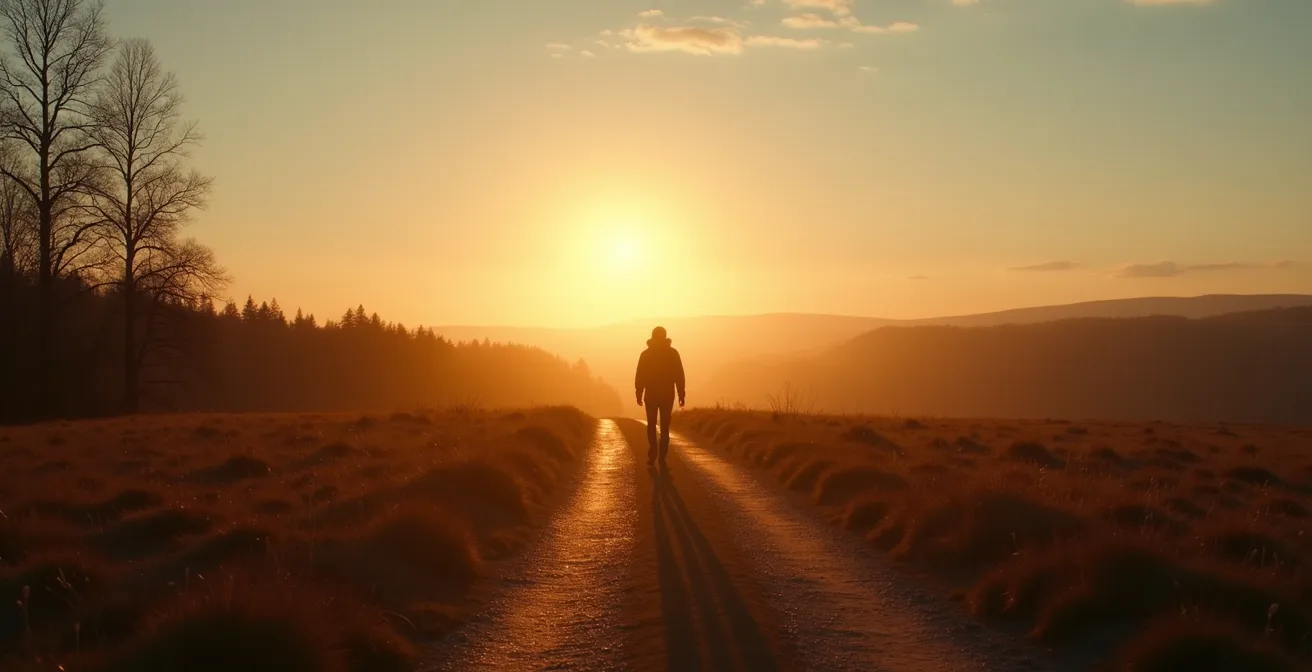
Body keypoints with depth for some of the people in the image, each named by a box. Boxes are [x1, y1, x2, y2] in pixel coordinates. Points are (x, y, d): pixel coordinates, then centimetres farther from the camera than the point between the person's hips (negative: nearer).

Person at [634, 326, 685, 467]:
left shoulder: (646, 354, -2)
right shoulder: (673, 353, -2)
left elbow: (640, 376, -3)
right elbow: (679, 376, -4)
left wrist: (639, 394, 3)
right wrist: (681, 394, 1)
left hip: (651, 395, 0)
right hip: (667, 395, 0)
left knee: (651, 425, 13)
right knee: (665, 426, 8)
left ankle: (653, 455, 1)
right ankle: (662, 457, 0)